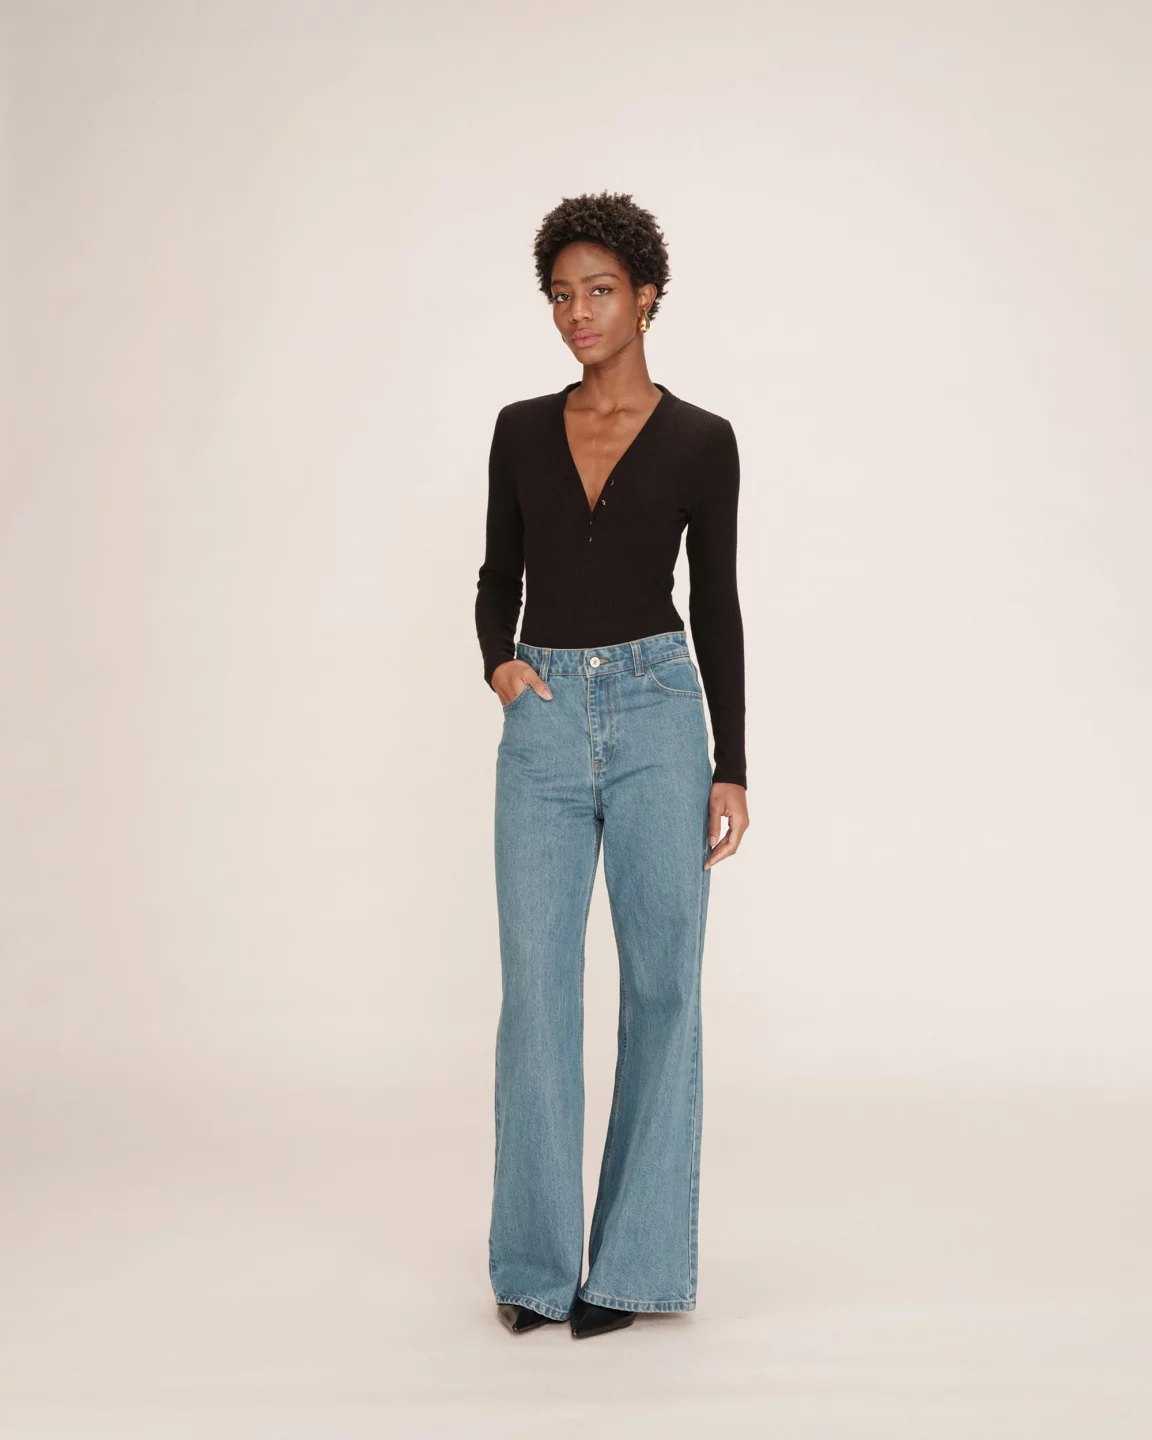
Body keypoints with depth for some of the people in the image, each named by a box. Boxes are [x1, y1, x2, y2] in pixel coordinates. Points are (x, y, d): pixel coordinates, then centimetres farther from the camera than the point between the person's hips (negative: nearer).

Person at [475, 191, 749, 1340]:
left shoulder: (700, 441, 2)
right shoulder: (521, 429, 10)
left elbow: (717, 606, 3)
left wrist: (731, 766, -1)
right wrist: (499, 662, -4)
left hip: (657, 709, -2)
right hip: (543, 723, 2)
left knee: (661, 979, 1)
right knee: (535, 982, 0)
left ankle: (633, 1259, 12)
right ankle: (537, 1262, 10)